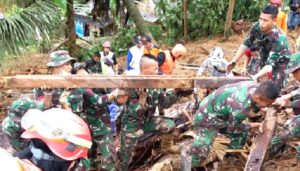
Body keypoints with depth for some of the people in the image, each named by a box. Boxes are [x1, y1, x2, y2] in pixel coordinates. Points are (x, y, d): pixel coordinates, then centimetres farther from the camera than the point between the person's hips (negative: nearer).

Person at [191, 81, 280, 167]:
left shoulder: (255, 87, -18)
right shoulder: (241, 106, -40)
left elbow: (255, 107, 9)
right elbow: (232, 127, -16)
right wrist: (256, 125, -8)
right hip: (207, 120, -8)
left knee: (241, 135, 15)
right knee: (201, 152, -13)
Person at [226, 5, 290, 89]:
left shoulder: (279, 38, -37)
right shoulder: (257, 27, -23)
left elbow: (271, 63, -40)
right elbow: (246, 44, -10)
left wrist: (256, 76, -54)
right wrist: (233, 61, -18)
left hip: (279, 63, -5)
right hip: (265, 59, 5)